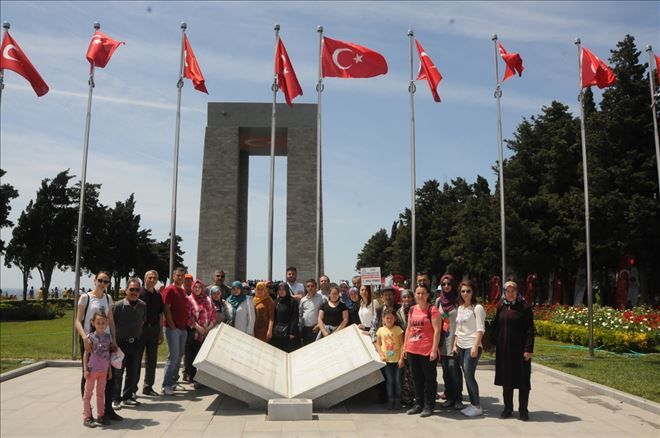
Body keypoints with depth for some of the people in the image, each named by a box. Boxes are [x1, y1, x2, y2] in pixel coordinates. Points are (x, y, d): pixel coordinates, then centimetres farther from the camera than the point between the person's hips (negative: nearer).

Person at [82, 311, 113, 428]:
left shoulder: (108, 336, 3)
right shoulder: (91, 337, -10)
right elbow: (86, 354, -7)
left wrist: (110, 369, 9)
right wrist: (85, 369, -11)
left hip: (104, 370, 4)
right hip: (92, 370, -4)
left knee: (101, 393, 13)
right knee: (88, 393, 5)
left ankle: (100, 416, 22)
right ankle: (86, 417, 11)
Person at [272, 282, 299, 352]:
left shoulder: (292, 301, -5)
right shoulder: (276, 301, 10)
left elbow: (295, 318, -9)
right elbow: (273, 317, 10)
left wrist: (292, 332, -14)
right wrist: (272, 330, 3)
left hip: (288, 333, -4)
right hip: (276, 333, 4)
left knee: (289, 353, -2)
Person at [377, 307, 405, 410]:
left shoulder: (398, 329, -5)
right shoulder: (381, 330, 2)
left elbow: (402, 345, -5)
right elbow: (378, 344, 6)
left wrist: (401, 358, -11)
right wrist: (381, 355, -6)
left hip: (397, 360, -1)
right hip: (387, 360, 1)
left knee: (397, 380, 3)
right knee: (389, 380, 5)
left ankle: (398, 401, 14)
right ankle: (390, 400, 13)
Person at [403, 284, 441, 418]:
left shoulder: (432, 310, -8)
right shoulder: (412, 309, 11)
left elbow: (437, 330, -12)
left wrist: (434, 350, -16)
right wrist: (405, 346, 12)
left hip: (427, 351, -6)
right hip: (412, 350, 6)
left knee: (429, 379, 5)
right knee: (417, 378, 15)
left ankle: (429, 406, 14)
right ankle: (418, 404, 26)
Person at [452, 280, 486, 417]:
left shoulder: (477, 308, -7)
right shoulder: (460, 308, 14)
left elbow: (480, 329, -13)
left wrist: (475, 347, -21)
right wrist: (455, 345, 13)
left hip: (472, 346, -7)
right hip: (460, 346, 7)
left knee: (468, 375, -9)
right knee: (467, 376, 8)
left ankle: (477, 406, 2)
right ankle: (472, 404, 16)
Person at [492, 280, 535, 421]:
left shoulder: (524, 308, -7)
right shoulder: (501, 307, 7)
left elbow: (530, 330, -9)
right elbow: (495, 326, 12)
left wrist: (528, 349, -14)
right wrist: (493, 343, 8)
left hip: (520, 350, -4)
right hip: (504, 350, 4)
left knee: (522, 379, 4)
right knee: (506, 379, 11)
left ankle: (523, 409, 15)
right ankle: (508, 408, 23)